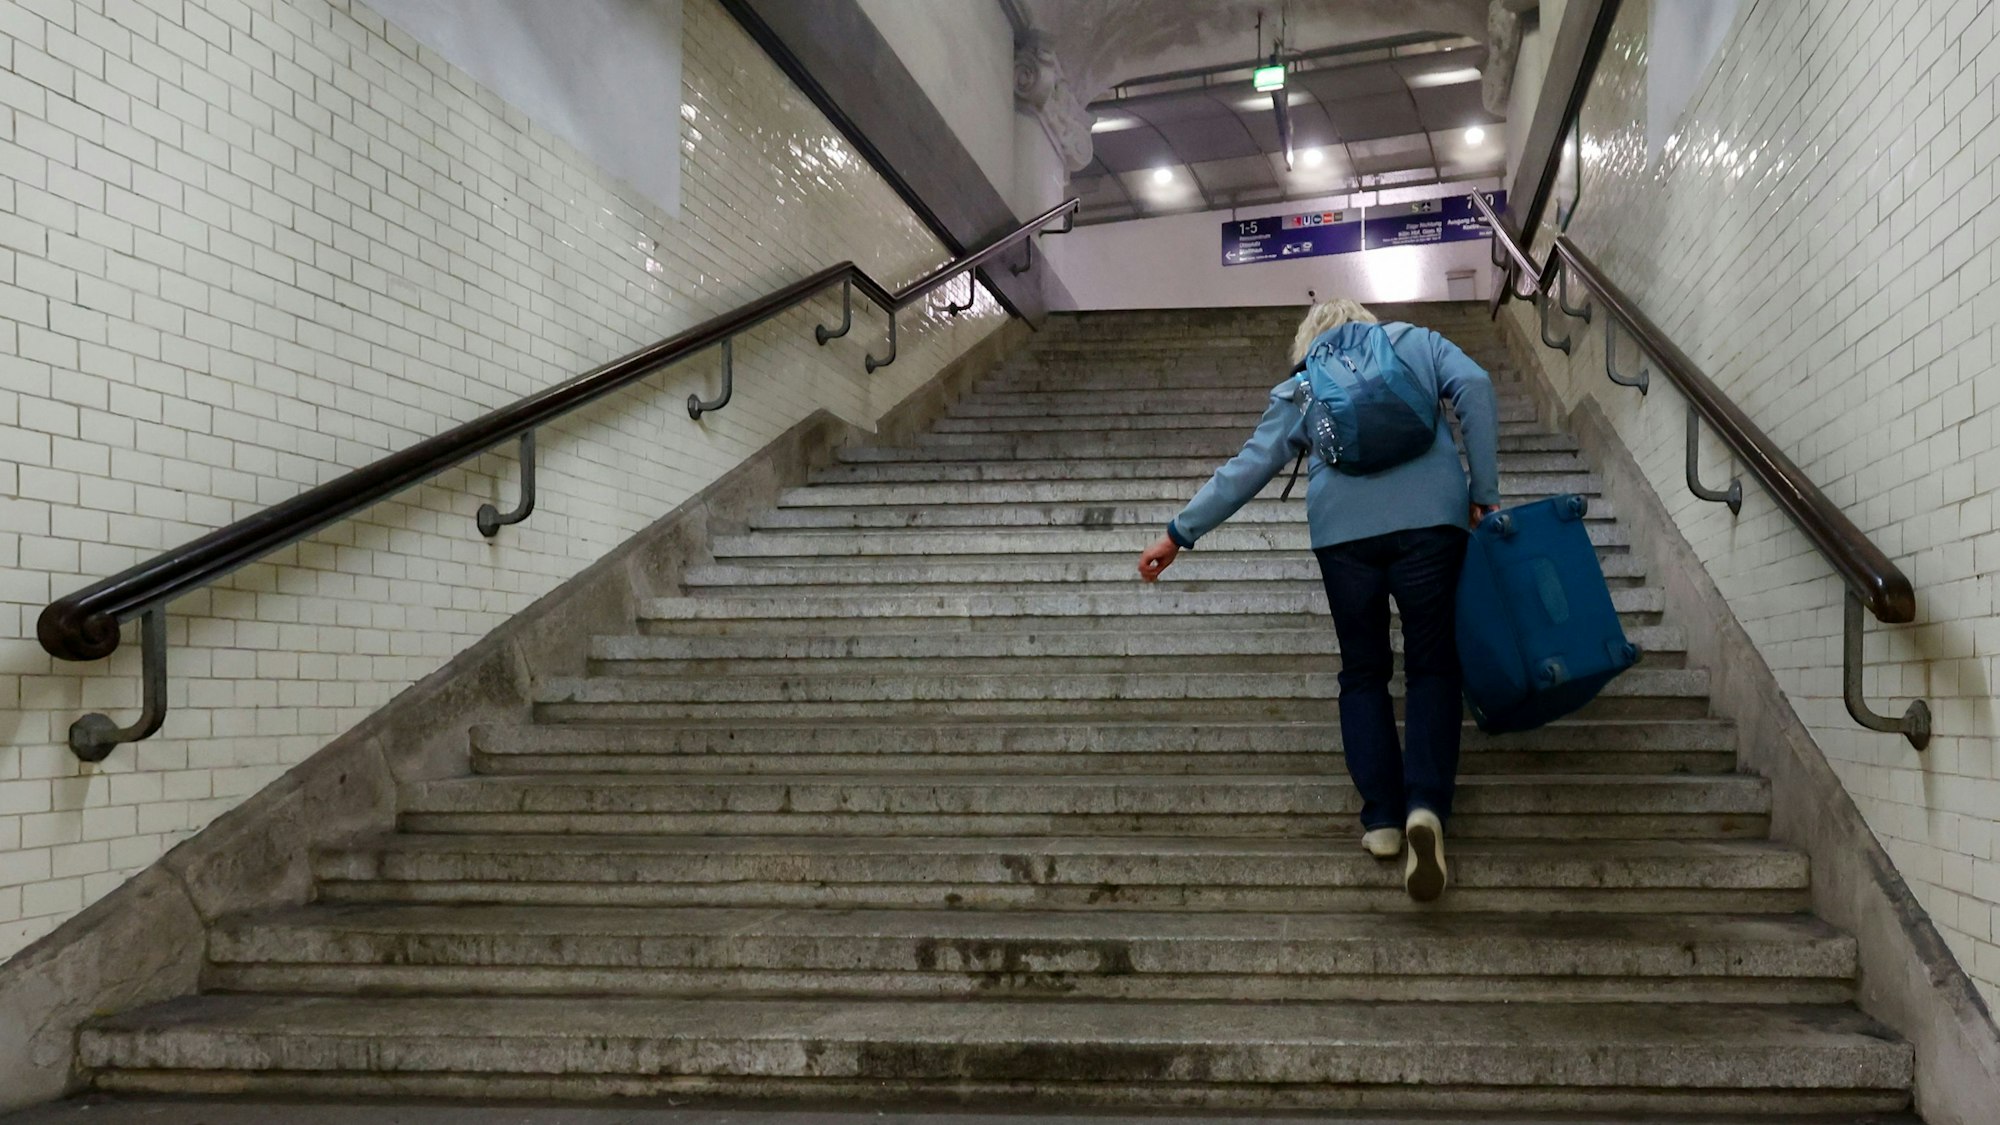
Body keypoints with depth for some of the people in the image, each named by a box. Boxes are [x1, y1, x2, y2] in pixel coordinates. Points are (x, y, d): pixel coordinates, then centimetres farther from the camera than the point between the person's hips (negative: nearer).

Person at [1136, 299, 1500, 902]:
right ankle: (1426, 806, -12)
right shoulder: (1416, 343, 21)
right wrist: (1485, 493, 3)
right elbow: (1473, 386, 3)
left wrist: (1180, 533, 22)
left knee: (1363, 672, 15)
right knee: (1432, 667, 9)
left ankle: (1381, 817, 5)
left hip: (1343, 529, 1)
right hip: (1429, 517, -1)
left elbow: (1247, 467, 17)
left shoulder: (1300, 389, 22)